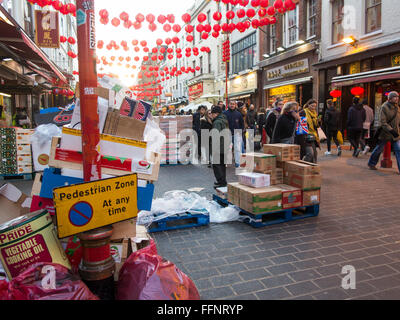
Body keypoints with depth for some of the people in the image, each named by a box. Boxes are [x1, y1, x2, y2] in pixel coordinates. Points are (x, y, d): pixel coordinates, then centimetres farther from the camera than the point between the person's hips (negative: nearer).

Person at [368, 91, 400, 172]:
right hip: (385, 133, -5)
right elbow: (382, 122, -20)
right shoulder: (384, 107, -13)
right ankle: (371, 163, 30)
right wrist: (391, 130, -28)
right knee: (379, 149, 10)